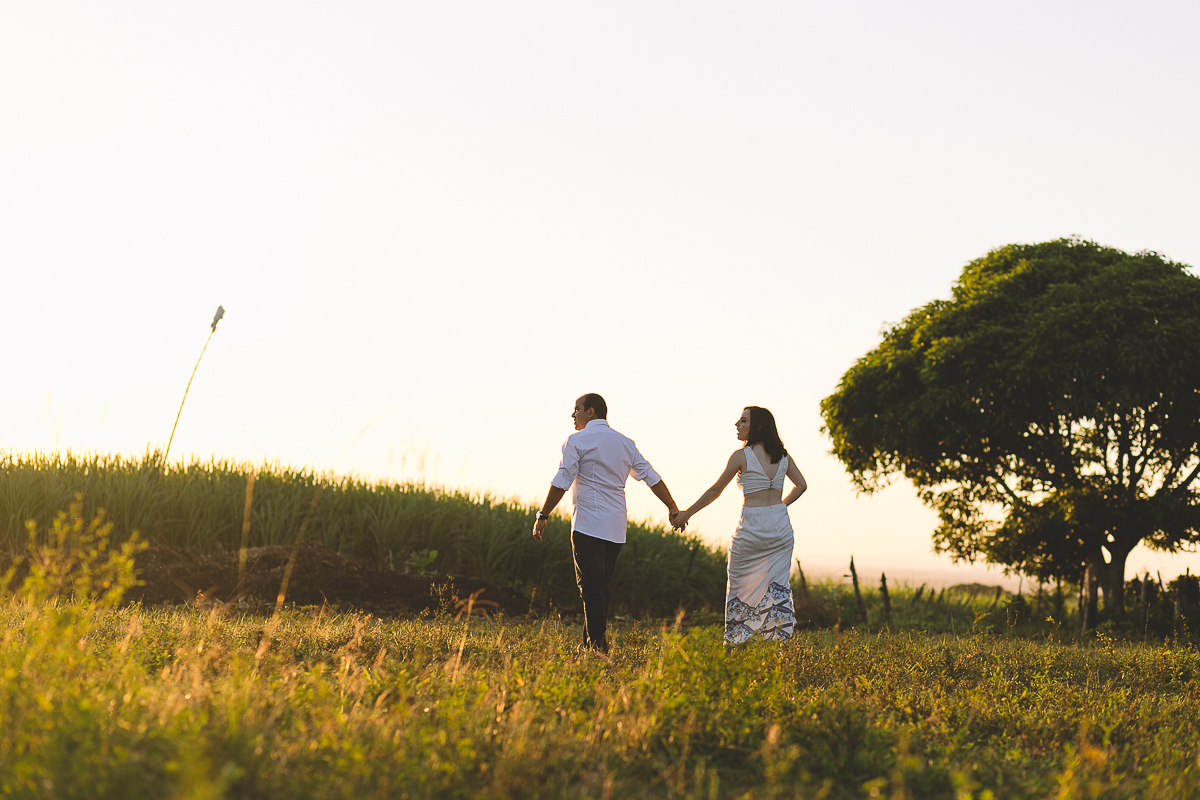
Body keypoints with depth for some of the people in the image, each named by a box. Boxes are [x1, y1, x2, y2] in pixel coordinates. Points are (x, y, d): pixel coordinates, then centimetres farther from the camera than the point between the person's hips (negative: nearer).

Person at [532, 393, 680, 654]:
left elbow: (561, 482, -10)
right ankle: (591, 641, 13)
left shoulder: (577, 441, -3)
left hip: (588, 525, -6)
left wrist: (542, 516, -7)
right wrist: (673, 508, 23)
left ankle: (597, 644, -12)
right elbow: (652, 477, 15)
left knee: (590, 586, -6)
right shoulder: (625, 443, 15)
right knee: (601, 586, 12)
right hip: (616, 527, 6)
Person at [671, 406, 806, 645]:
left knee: (739, 583, 10)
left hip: (751, 527, -4)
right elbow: (801, 485, 12)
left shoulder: (741, 456, -8)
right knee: (778, 584, 6)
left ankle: (735, 642, 15)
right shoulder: (782, 456, 6)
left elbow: (715, 490, -3)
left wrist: (686, 514, 6)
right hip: (780, 526, 4)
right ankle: (782, 638, -2)